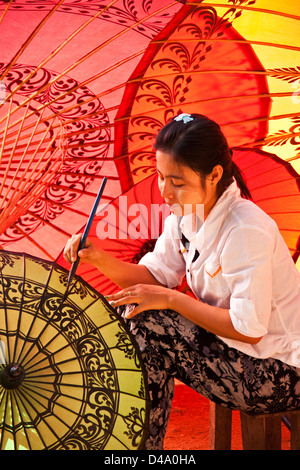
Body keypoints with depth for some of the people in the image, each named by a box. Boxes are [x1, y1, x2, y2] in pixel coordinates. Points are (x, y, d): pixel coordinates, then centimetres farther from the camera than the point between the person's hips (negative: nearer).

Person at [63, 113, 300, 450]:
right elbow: (155, 275, 1)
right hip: (228, 343, 8)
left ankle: (142, 442, 1)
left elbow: (249, 328, -27)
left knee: (146, 326, -21)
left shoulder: (247, 231, -27)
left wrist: (169, 299, -24)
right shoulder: (186, 212, -2)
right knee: (128, 312, -5)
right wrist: (99, 259, -15)